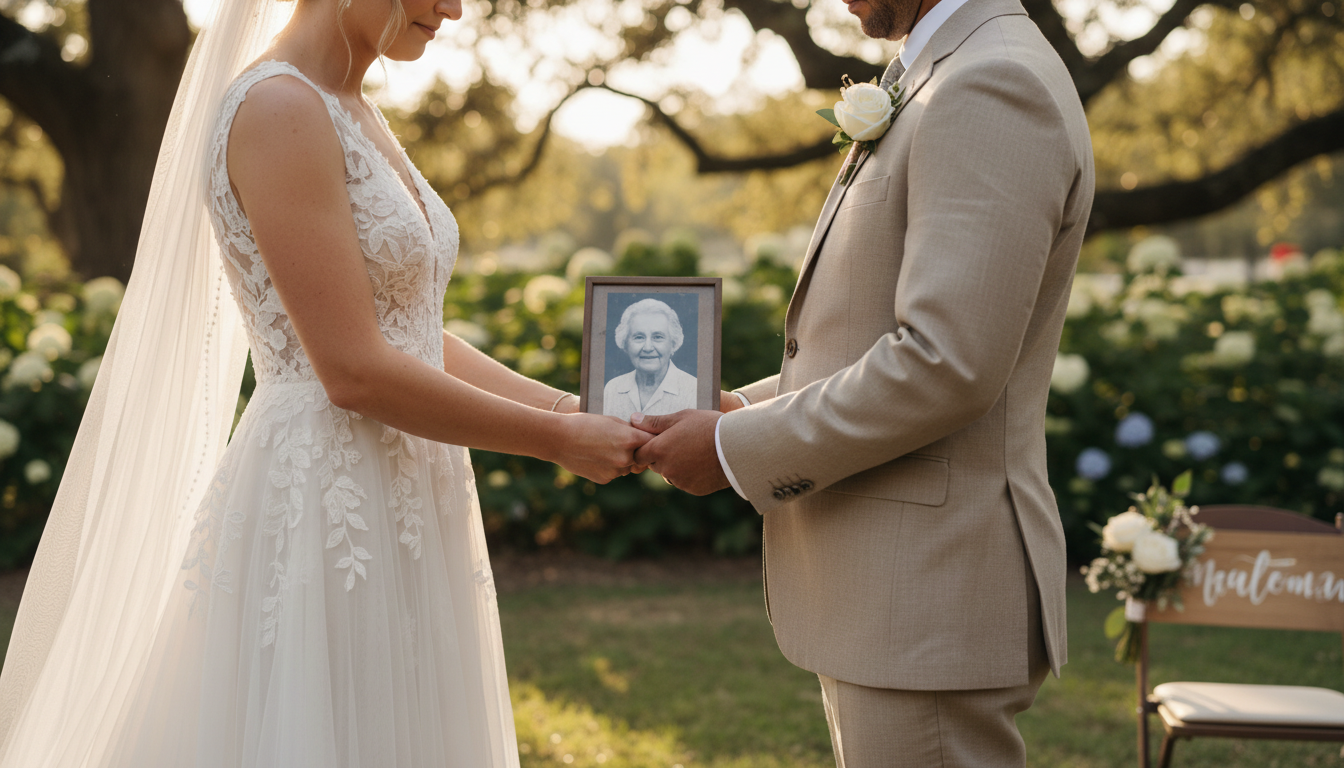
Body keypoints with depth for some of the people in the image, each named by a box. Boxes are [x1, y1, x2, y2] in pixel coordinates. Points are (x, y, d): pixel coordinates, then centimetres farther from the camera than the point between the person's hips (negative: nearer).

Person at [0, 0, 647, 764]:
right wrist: (557, 441, -11)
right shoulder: (276, 108, -14)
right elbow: (355, 371, -19)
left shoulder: (357, 118, 15)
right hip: (325, 515, -9)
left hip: (397, 518, 9)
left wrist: (567, 406, 5)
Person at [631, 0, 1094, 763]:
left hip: (933, 597, -10)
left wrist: (737, 450, -14)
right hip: (889, 592, 10)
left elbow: (947, 364, -24)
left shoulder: (995, 89, -16)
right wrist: (740, 413, 11)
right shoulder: (954, 84, 17)